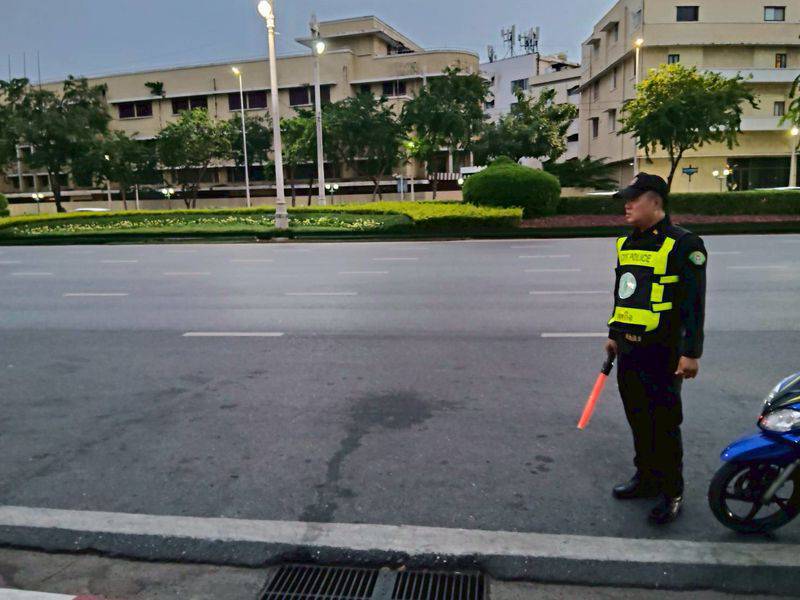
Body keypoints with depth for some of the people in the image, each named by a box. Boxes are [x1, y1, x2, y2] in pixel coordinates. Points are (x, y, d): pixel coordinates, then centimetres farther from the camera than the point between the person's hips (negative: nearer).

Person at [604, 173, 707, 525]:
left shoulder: (683, 244, -11)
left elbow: (694, 303, -14)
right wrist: (614, 335, 22)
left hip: (662, 351, -7)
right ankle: (646, 477, 33)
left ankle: (671, 492, 18)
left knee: (664, 423, 2)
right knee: (638, 418, 16)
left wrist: (691, 352, -16)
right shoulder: (626, 244, 12)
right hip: (628, 349, 7)